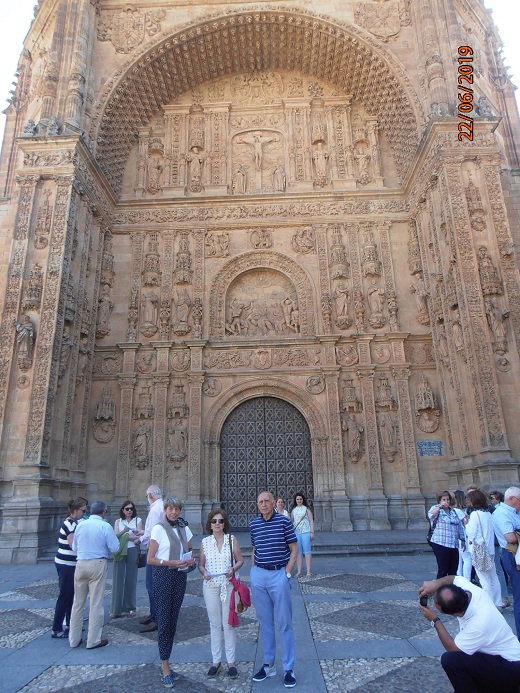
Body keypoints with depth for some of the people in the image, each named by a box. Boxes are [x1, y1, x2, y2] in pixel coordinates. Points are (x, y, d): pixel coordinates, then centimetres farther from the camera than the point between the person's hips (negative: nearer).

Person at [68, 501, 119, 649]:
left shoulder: (80, 525, 2)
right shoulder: (105, 526, -11)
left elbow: (74, 547, 10)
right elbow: (114, 548, -9)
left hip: (81, 564, 4)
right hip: (97, 565, -4)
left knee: (78, 602, 15)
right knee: (96, 603, 5)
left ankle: (74, 639, 25)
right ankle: (93, 640, 12)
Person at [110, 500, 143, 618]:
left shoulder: (138, 520, 7)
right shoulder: (118, 521, 12)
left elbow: (138, 538, -1)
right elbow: (115, 536, -2)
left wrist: (123, 535, -6)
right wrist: (127, 533, -19)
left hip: (132, 551, -1)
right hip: (120, 551, 1)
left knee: (131, 579, 2)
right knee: (118, 579, -2)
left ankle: (130, 608, 13)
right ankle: (116, 609, 4)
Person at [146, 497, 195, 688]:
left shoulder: (185, 528, 7)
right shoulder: (159, 529, -8)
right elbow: (150, 559, -8)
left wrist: (191, 560, -4)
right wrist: (170, 563, -19)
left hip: (180, 576, 5)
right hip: (163, 575, -5)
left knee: (173, 620, 10)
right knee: (164, 620, -2)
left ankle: (166, 662, 23)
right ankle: (165, 667, 9)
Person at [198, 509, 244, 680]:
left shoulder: (232, 539, -2)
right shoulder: (205, 542, 1)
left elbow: (240, 560, 2)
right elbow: (201, 564, 7)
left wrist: (233, 569, -16)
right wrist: (204, 572, -13)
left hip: (228, 585, -1)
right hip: (210, 586, 1)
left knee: (228, 624, 4)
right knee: (214, 624, 10)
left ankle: (231, 661, 18)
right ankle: (216, 660, 24)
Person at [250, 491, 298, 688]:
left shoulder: (283, 520, -6)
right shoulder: (253, 524, 5)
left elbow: (294, 549, -2)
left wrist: (287, 572, -8)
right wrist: (253, 572, 11)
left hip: (279, 574, -3)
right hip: (258, 575, 4)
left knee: (285, 623, 4)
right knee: (265, 622, 14)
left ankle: (288, 668, 16)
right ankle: (269, 664, 27)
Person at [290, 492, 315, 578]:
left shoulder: (306, 508, 3)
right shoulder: (293, 510, 12)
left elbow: (311, 521, 1)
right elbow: (291, 521, 15)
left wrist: (312, 532, -5)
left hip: (306, 532, -3)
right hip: (296, 532, 3)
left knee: (307, 551, -1)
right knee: (298, 552, 6)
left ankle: (308, 571, 4)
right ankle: (299, 571, 12)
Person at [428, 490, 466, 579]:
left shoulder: (453, 511, 19)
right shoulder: (436, 508, 0)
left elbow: (459, 526, 24)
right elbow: (431, 515, -22)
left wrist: (462, 540, 21)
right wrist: (440, 506, -22)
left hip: (454, 545, 6)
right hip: (441, 544, -6)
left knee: (453, 570, 9)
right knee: (443, 570, -6)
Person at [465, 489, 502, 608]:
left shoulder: (475, 514, -16)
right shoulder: (488, 513, 8)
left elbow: (471, 533, -16)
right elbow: (490, 531, 14)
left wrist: (466, 524, 1)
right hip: (490, 549, 8)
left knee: (485, 580, 0)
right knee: (493, 578, 14)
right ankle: (497, 604, 21)